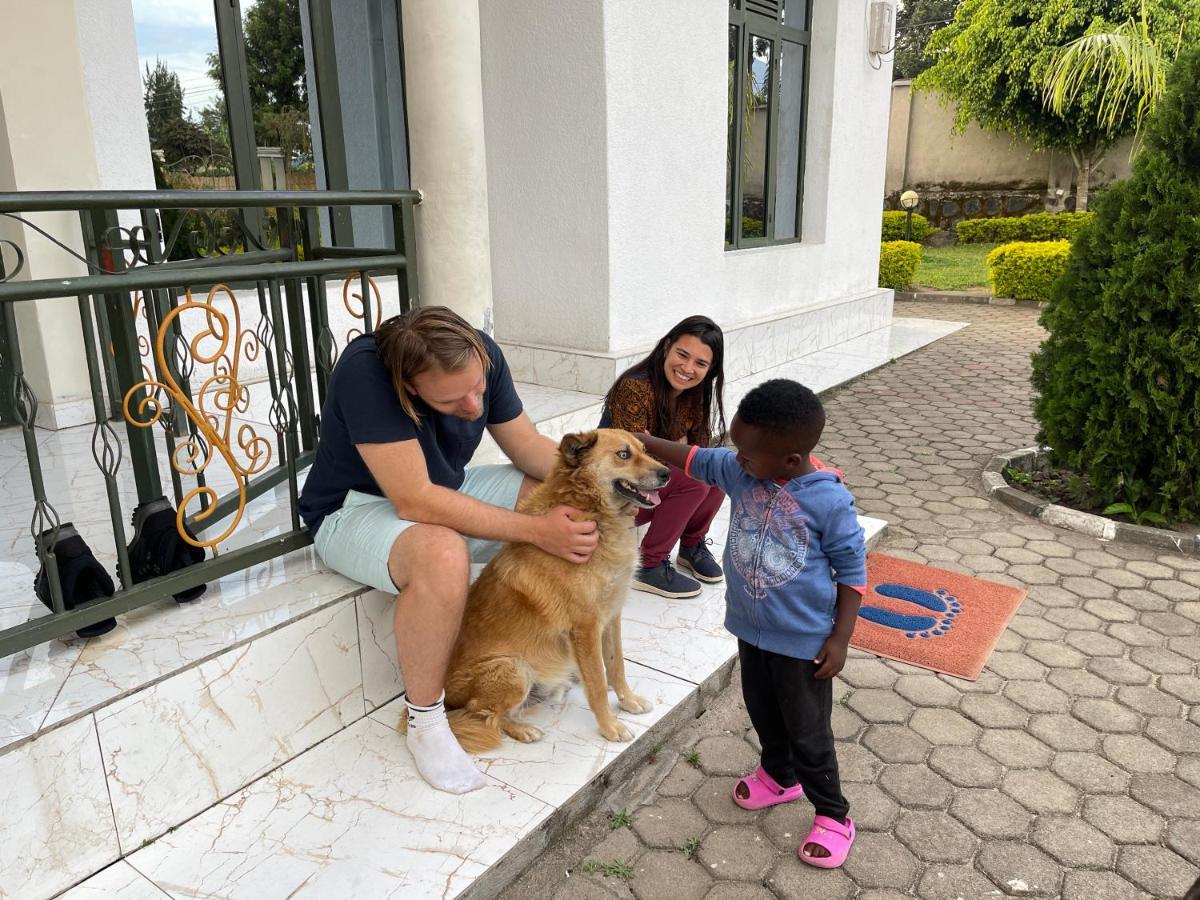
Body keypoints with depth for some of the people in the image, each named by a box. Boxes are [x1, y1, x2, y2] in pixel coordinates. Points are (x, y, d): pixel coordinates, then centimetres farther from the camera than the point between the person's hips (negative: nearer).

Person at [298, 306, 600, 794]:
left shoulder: (480, 354, -15)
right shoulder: (365, 370, -34)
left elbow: (528, 445, -3)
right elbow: (415, 501, -36)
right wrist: (536, 529, -36)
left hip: (447, 488, 6)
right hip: (355, 508, -6)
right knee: (444, 555, -39)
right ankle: (424, 720, -14)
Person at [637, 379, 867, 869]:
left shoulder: (829, 500, -24)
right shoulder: (740, 470, -11)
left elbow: (852, 571, -14)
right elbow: (695, 459, 6)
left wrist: (840, 637, -14)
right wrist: (639, 440, 3)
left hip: (804, 639, -6)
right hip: (751, 628, 6)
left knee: (808, 732, 10)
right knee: (762, 712, 25)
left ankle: (833, 816, 33)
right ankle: (780, 776, 52)